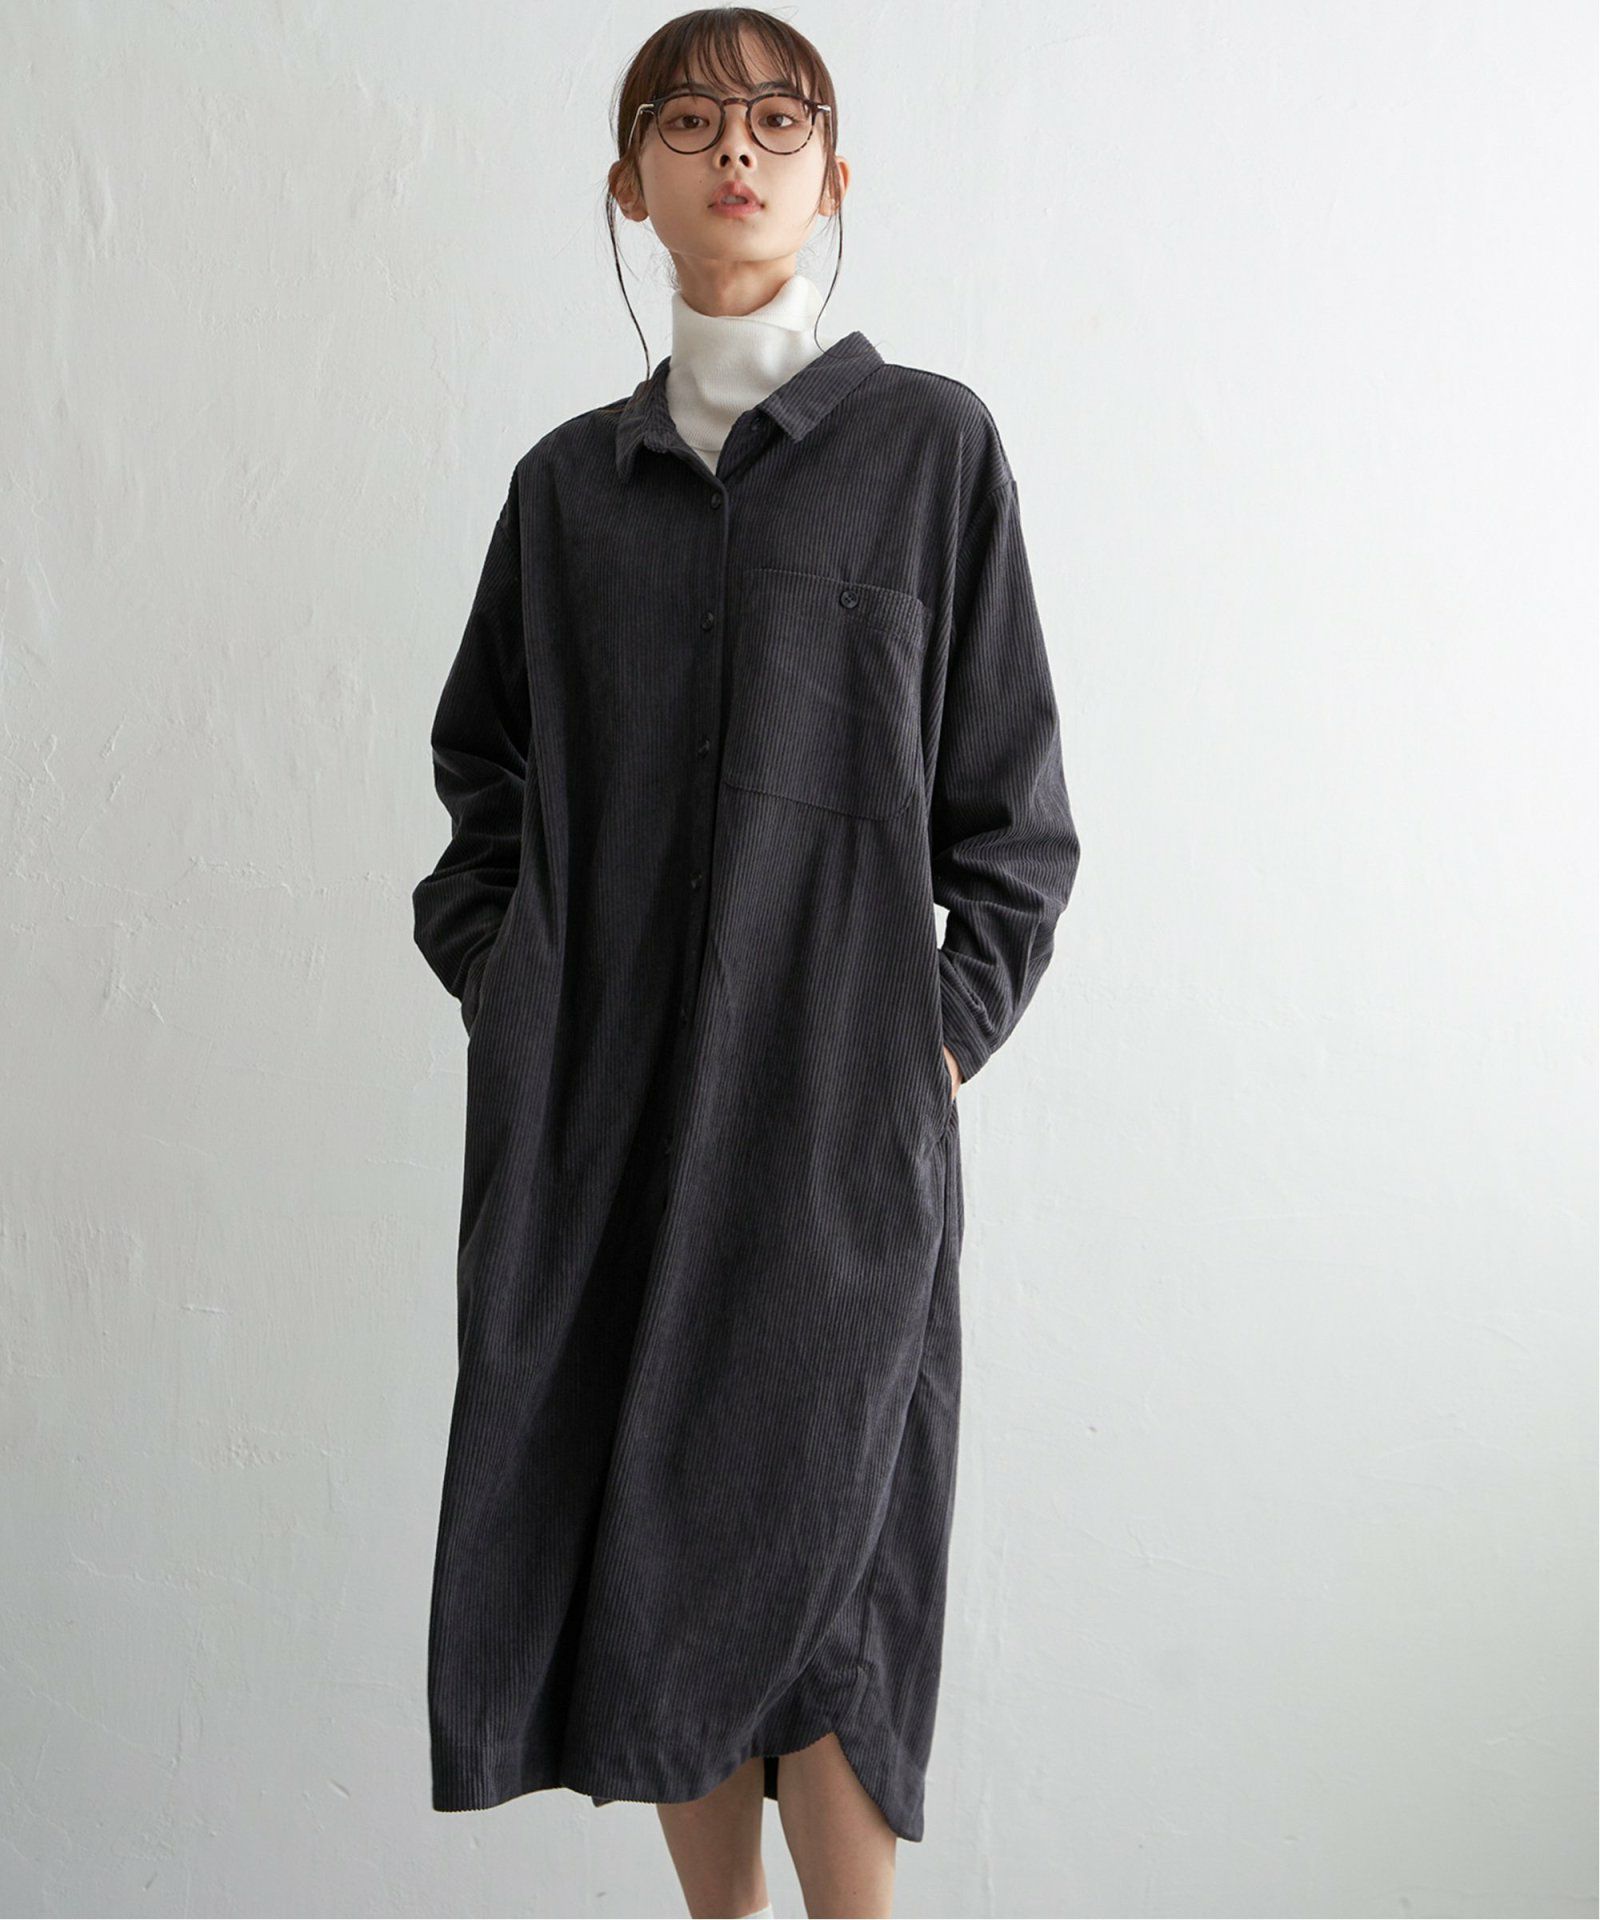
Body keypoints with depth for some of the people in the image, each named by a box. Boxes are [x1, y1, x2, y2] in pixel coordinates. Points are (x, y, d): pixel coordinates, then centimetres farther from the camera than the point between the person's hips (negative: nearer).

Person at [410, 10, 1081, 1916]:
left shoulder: (930, 441, 4)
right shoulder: (569, 479, 12)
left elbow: (1010, 809, 3)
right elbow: (486, 774, 17)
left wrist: (940, 1031, -4)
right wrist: (499, 986, 5)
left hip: (833, 1107, -3)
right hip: (589, 1108, 3)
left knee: (811, 1573, -4)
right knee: (638, 1562, 8)